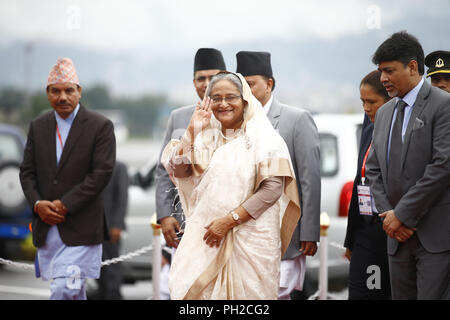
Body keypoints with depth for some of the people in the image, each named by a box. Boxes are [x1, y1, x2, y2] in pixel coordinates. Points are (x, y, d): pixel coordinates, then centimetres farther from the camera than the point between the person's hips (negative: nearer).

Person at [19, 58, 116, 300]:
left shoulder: (100, 126, -4)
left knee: (64, 290, -14)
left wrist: (65, 205, -15)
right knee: (74, 294, 12)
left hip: (80, 228, -5)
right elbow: (27, 172, 11)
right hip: (46, 227, 5)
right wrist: (37, 204, -8)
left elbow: (102, 173, -11)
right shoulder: (38, 127, 12)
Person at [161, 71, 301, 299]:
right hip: (206, 230, 4)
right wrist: (191, 132, -7)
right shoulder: (206, 136, 12)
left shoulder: (262, 137, -2)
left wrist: (230, 220, -14)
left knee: (244, 293, -3)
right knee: (187, 287, -6)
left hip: (250, 236, -4)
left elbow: (273, 189, -11)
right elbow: (178, 171, 3)